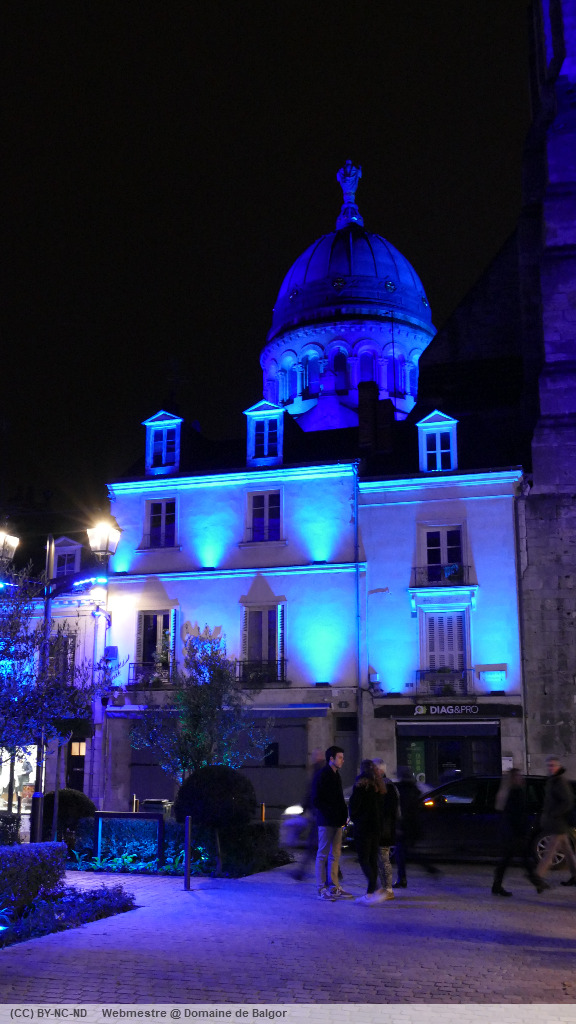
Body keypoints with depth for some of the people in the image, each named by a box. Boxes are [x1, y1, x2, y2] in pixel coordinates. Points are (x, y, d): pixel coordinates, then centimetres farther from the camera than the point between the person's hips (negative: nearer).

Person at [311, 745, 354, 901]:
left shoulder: (336, 776, 17)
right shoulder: (321, 776, -8)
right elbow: (316, 801, -11)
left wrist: (344, 814, 7)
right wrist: (330, 813, -15)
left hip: (337, 822, 8)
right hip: (326, 821, -8)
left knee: (335, 854, 9)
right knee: (323, 854, -3)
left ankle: (334, 887, 15)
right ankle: (322, 889, 1)